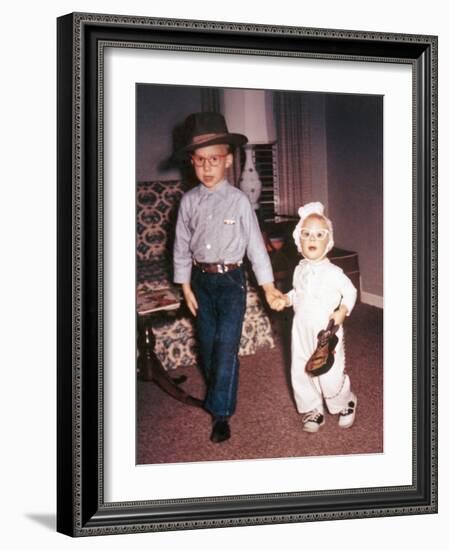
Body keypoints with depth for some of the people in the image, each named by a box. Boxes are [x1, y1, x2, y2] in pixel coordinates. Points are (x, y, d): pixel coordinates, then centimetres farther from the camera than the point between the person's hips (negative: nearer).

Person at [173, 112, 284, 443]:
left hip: (231, 280, -3)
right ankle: (216, 392, 35)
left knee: (226, 346, -8)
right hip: (201, 279, 4)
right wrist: (186, 286, 4)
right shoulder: (189, 201, -1)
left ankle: (221, 413, -2)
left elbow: (255, 243, -5)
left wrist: (268, 286, -5)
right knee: (207, 343, 14)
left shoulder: (239, 200, -9)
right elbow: (182, 245, 5)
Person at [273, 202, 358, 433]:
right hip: (301, 331, 6)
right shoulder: (299, 270, 4)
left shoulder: (333, 272, -13)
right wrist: (285, 299, 2)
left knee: (331, 376, -3)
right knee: (300, 373, 9)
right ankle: (313, 410, 28)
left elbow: (350, 292, -2)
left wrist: (342, 311, -16)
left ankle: (345, 404, 27)